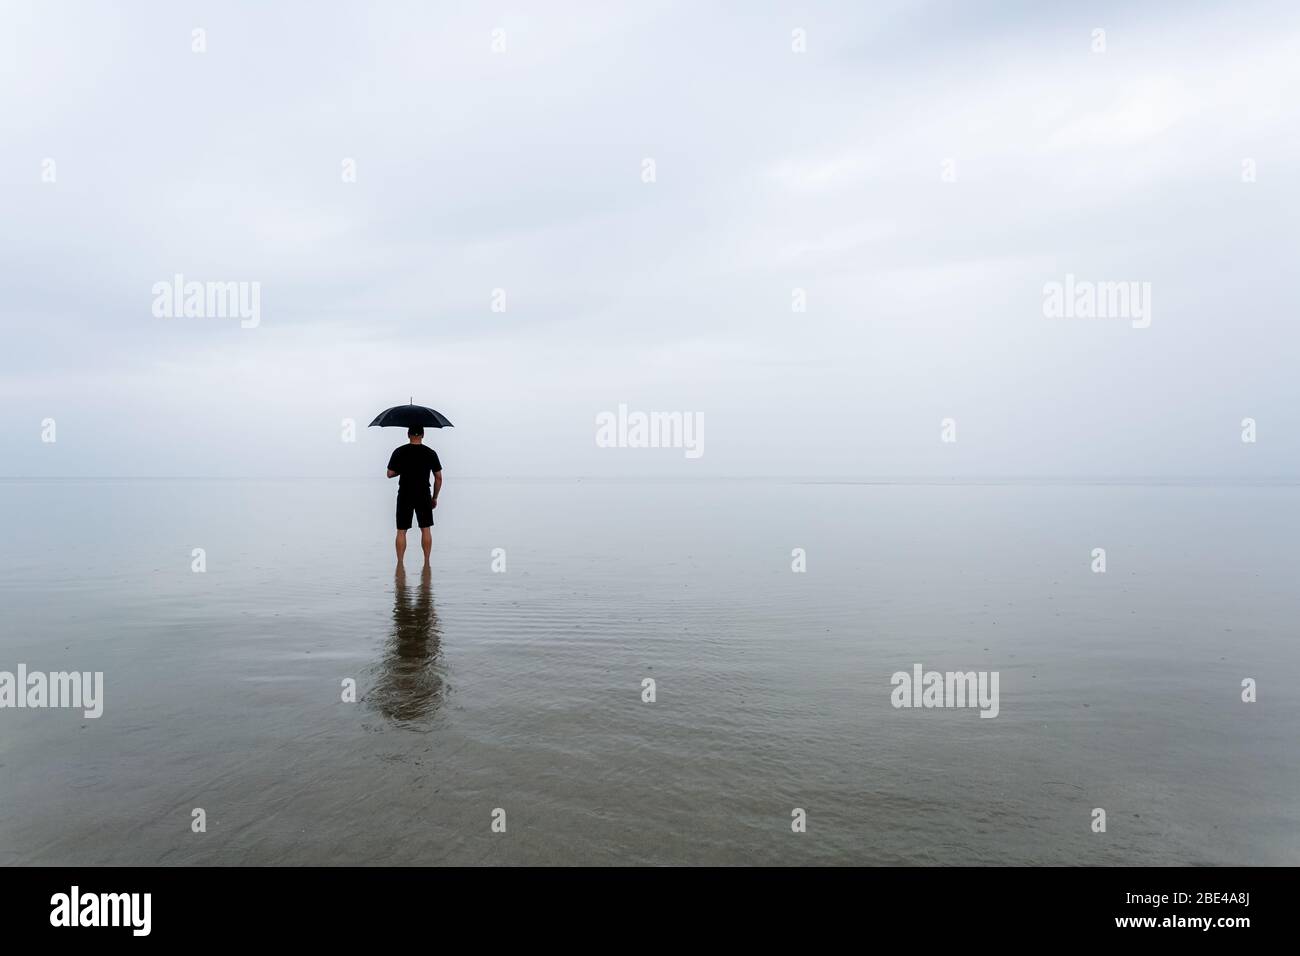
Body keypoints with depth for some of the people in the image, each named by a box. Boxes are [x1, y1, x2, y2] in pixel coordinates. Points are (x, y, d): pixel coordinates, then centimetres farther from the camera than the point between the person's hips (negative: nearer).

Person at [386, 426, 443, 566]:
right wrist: (435, 497, 12)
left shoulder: (399, 452, -3)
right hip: (423, 496, 1)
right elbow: (438, 478, 2)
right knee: (425, 529, 9)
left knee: (401, 531, 6)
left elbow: (390, 474, -1)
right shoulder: (430, 453, -1)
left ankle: (400, 563, 5)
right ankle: (426, 562, 9)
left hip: (404, 496, 0)